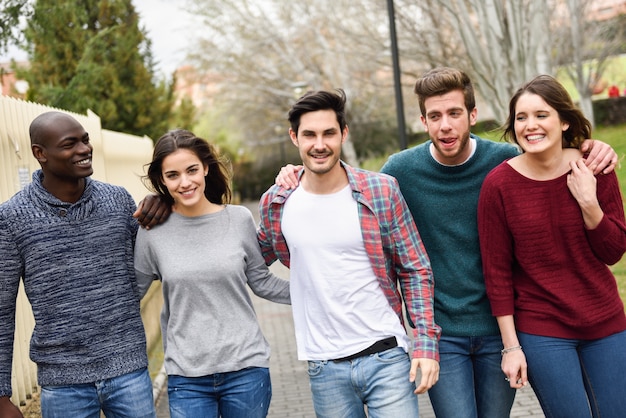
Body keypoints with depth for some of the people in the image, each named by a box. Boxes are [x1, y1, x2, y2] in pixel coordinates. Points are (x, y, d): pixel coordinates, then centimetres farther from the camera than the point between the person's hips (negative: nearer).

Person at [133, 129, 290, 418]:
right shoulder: (153, 232, -4)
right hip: (187, 377, 0)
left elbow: (261, 281, 6)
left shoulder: (240, 219, -3)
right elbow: (130, 293, 7)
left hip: (246, 369, 1)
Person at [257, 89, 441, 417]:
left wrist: (426, 343, -7)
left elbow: (415, 271, -1)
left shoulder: (381, 191, -5)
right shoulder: (276, 203, 0)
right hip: (325, 368, 2)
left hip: (385, 356, -2)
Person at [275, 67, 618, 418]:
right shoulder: (401, 169, -6)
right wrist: (302, 184, -7)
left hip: (498, 325, 1)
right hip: (441, 331, -1)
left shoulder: (505, 160, -6)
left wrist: (591, 152, -12)